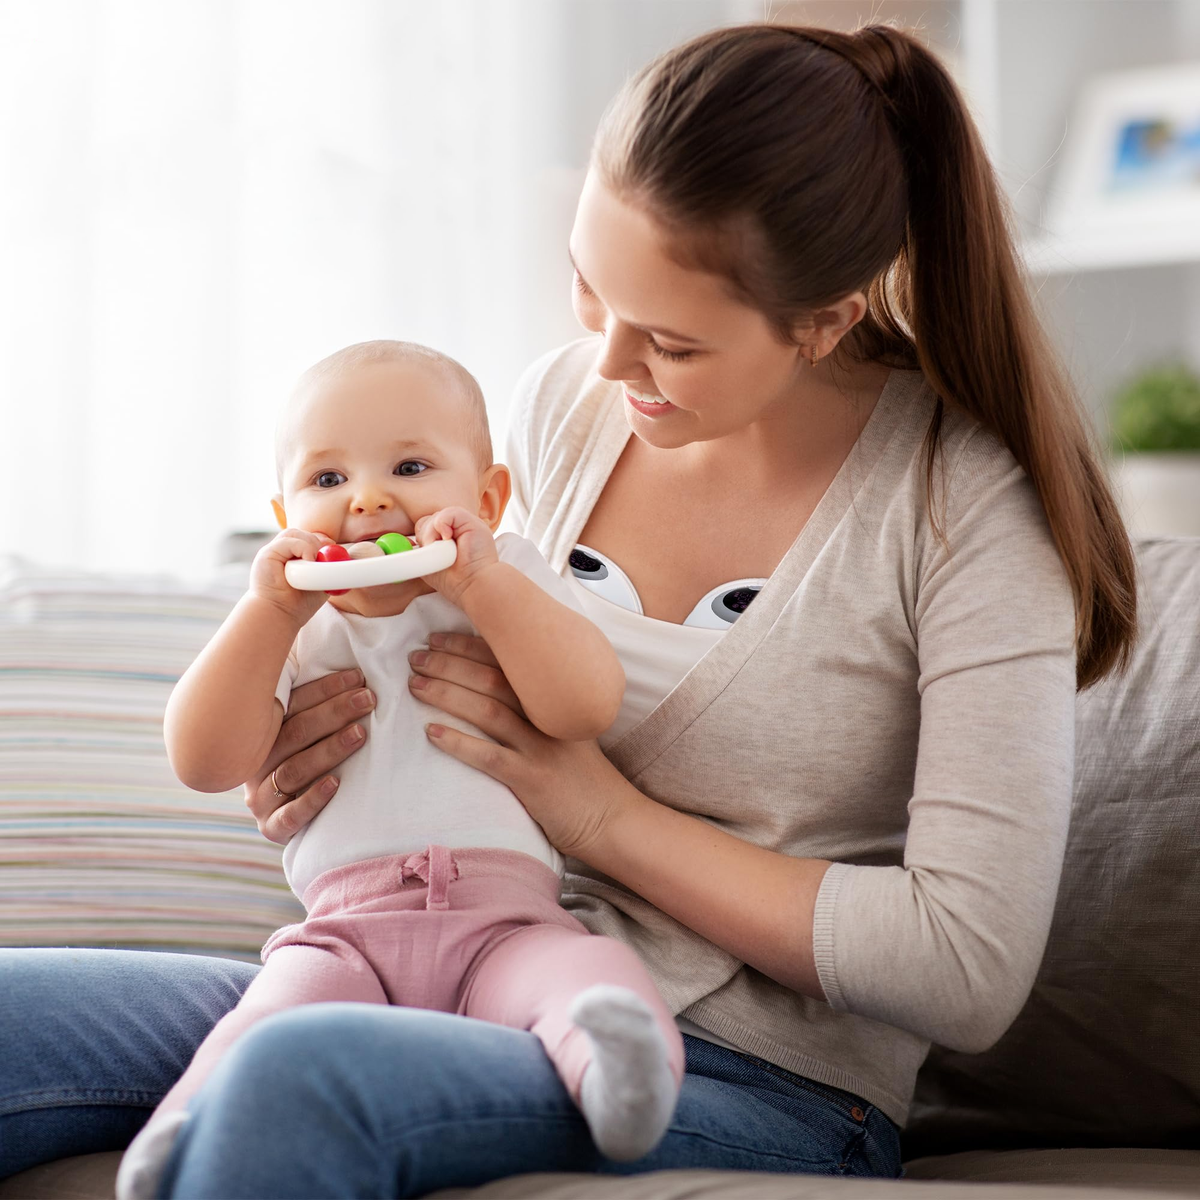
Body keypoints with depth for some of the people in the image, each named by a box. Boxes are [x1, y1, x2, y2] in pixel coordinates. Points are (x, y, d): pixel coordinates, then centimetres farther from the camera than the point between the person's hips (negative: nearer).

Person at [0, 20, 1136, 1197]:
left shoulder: (969, 510, -11)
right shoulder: (562, 403, 5)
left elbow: (969, 968, -16)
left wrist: (610, 814, -15)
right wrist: (305, 764, -4)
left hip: (762, 1088, -5)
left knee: (296, 1078, -34)